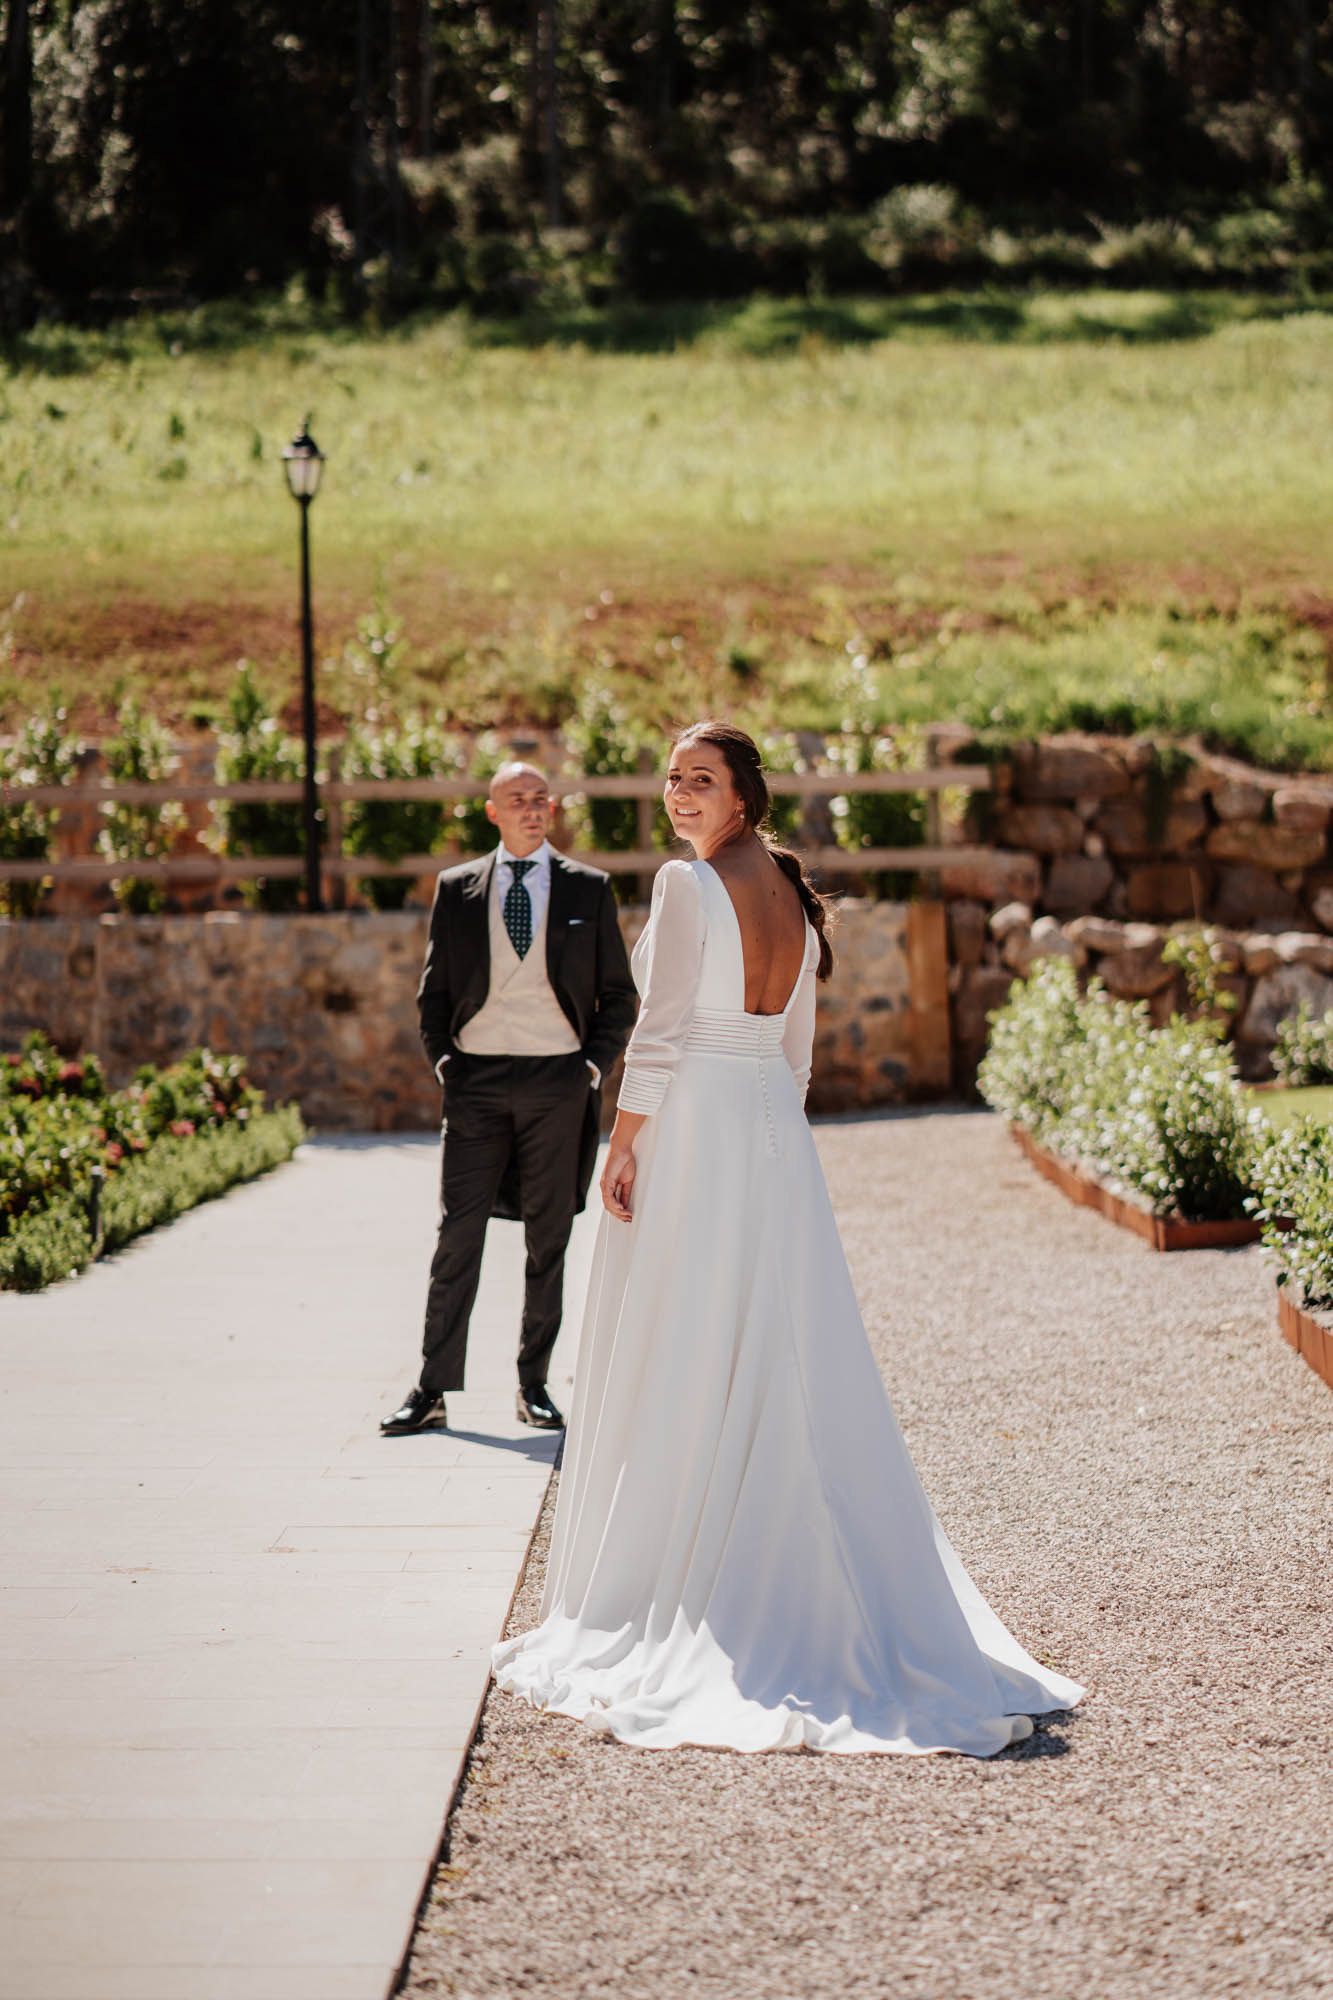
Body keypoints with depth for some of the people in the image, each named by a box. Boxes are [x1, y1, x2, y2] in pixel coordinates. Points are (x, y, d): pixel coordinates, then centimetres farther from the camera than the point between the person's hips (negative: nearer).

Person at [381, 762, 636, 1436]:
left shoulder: (588, 889, 6)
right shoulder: (456, 888, 8)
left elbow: (618, 994, 9)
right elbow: (434, 989, 12)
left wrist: (594, 1065, -2)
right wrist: (441, 1059, 0)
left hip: (558, 1081, 0)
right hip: (477, 1079, 0)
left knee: (548, 1240, 6)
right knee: (457, 1234, -3)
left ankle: (534, 1385, 14)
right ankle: (433, 1388, 1)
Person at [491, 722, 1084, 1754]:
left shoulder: (688, 885, -11)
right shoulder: (793, 894, 12)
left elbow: (660, 1036, -15)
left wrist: (622, 1148, -10)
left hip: (688, 1130, -7)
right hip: (777, 1139, 7)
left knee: (676, 1369, -1)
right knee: (785, 1364, 9)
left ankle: (666, 1586, 3)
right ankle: (787, 1581, 13)